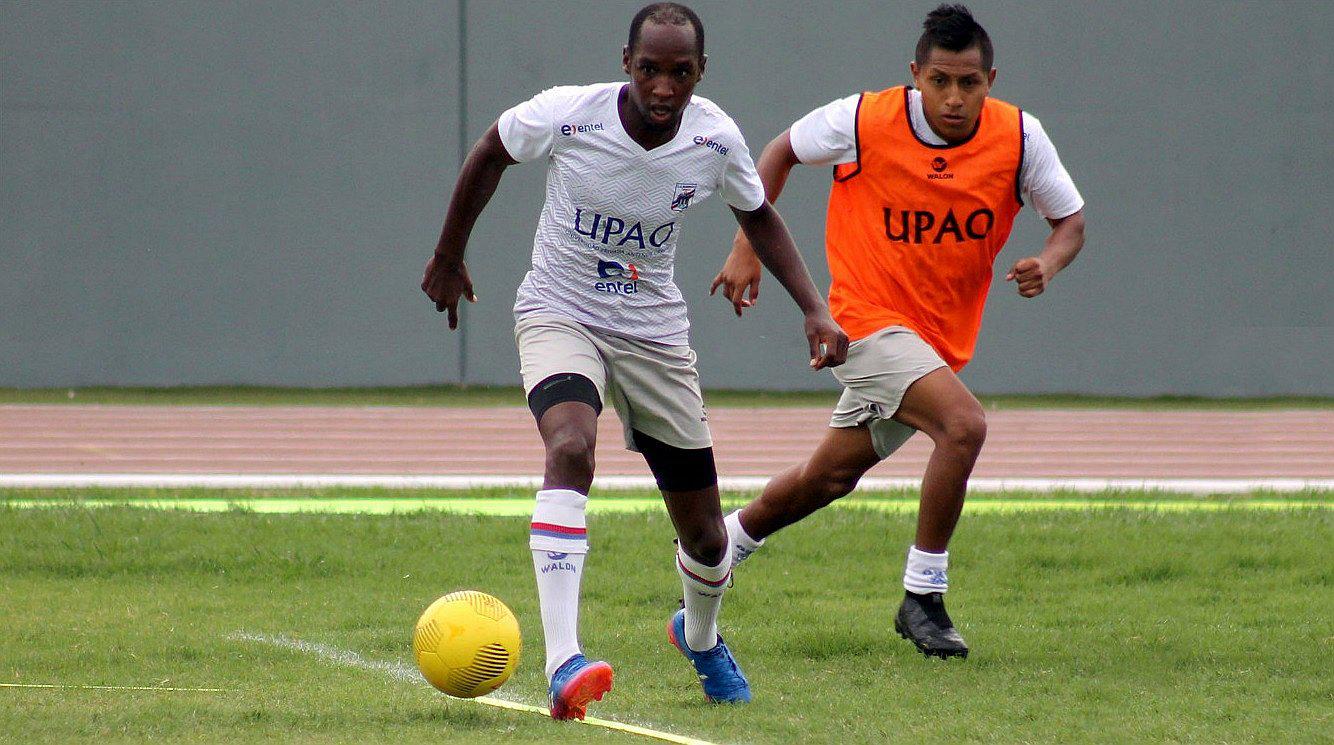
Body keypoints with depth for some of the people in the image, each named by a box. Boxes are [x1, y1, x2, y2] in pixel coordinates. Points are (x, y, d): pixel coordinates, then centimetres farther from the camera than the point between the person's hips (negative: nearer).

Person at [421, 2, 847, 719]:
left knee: (705, 537, 8)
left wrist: (815, 307, -4)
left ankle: (700, 635, 45)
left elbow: (758, 216, 7)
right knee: (570, 447, -35)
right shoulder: (565, 115, -22)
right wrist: (448, 257, 10)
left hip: (655, 330, 3)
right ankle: (563, 665, -41)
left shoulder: (717, 140, -14)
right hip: (558, 313, -3)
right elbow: (489, 154, 0)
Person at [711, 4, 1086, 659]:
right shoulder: (865, 121, -15)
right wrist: (747, 249, 0)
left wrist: (1048, 263, -20)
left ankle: (723, 542, 41)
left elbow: (1070, 218, 3)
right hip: (868, 317, -5)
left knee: (830, 476, 15)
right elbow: (780, 152, 3)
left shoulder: (1019, 138, -9)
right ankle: (922, 598, -16)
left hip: (942, 337, 5)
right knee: (964, 425, -28)